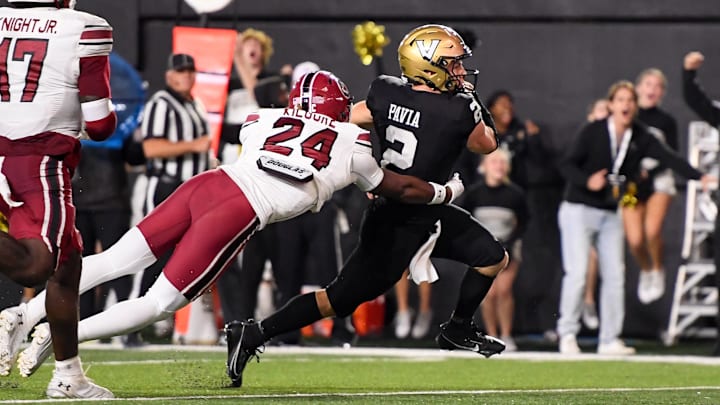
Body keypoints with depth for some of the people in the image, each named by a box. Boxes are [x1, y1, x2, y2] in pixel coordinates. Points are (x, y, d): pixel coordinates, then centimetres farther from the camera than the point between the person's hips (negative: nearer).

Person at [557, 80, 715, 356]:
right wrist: (588, 181, -31)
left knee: (614, 275, 1)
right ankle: (567, 335, -3)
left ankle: (609, 340, 6)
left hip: (611, 214, 5)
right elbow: (568, 164, -11)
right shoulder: (593, 131, -10)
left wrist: (699, 177, -22)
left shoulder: (640, 138, 1)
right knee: (577, 273, -12)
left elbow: (668, 158, -8)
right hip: (578, 209, -5)